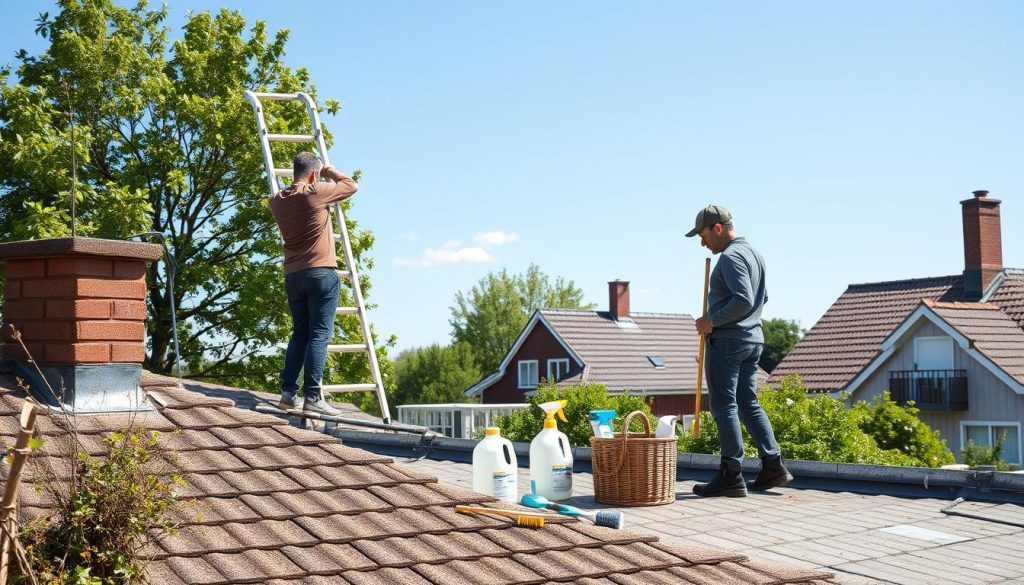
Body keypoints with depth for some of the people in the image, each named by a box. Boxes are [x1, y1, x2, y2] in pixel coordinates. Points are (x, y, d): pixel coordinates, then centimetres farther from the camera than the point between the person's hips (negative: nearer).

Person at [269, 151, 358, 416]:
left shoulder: (277, 201, 9)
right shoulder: (316, 192, -7)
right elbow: (351, 185, 7)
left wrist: (321, 172, 36)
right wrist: (329, 171, 23)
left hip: (292, 275, 6)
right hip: (321, 273, -6)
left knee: (300, 333, 13)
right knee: (320, 334, -7)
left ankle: (288, 392, 7)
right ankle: (312, 396, -12)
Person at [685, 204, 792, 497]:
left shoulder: (731, 257, -15)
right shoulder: (754, 252, 16)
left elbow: (743, 300, -25)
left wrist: (712, 321, -16)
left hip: (726, 341, -10)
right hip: (753, 339, 10)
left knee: (724, 405, -4)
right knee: (748, 403, 15)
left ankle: (731, 475, -2)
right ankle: (773, 465, 13)